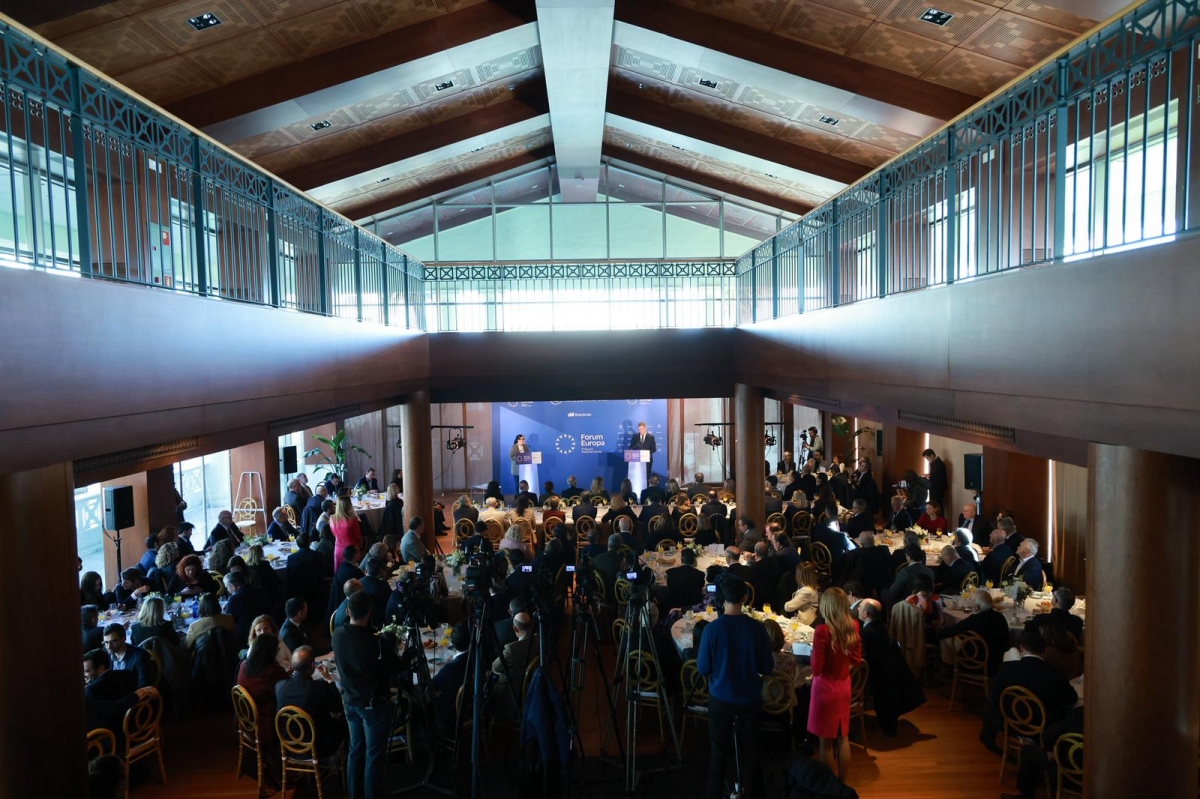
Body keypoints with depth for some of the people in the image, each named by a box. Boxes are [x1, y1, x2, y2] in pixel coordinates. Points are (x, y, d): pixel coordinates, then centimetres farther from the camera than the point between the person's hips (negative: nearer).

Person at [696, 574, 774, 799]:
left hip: (720, 698, -1)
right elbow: (768, 668, -2)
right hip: (750, 699, 1)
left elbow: (703, 669, -8)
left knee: (718, 753, 12)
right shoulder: (757, 628, -12)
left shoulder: (712, 628, -16)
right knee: (750, 752, 14)